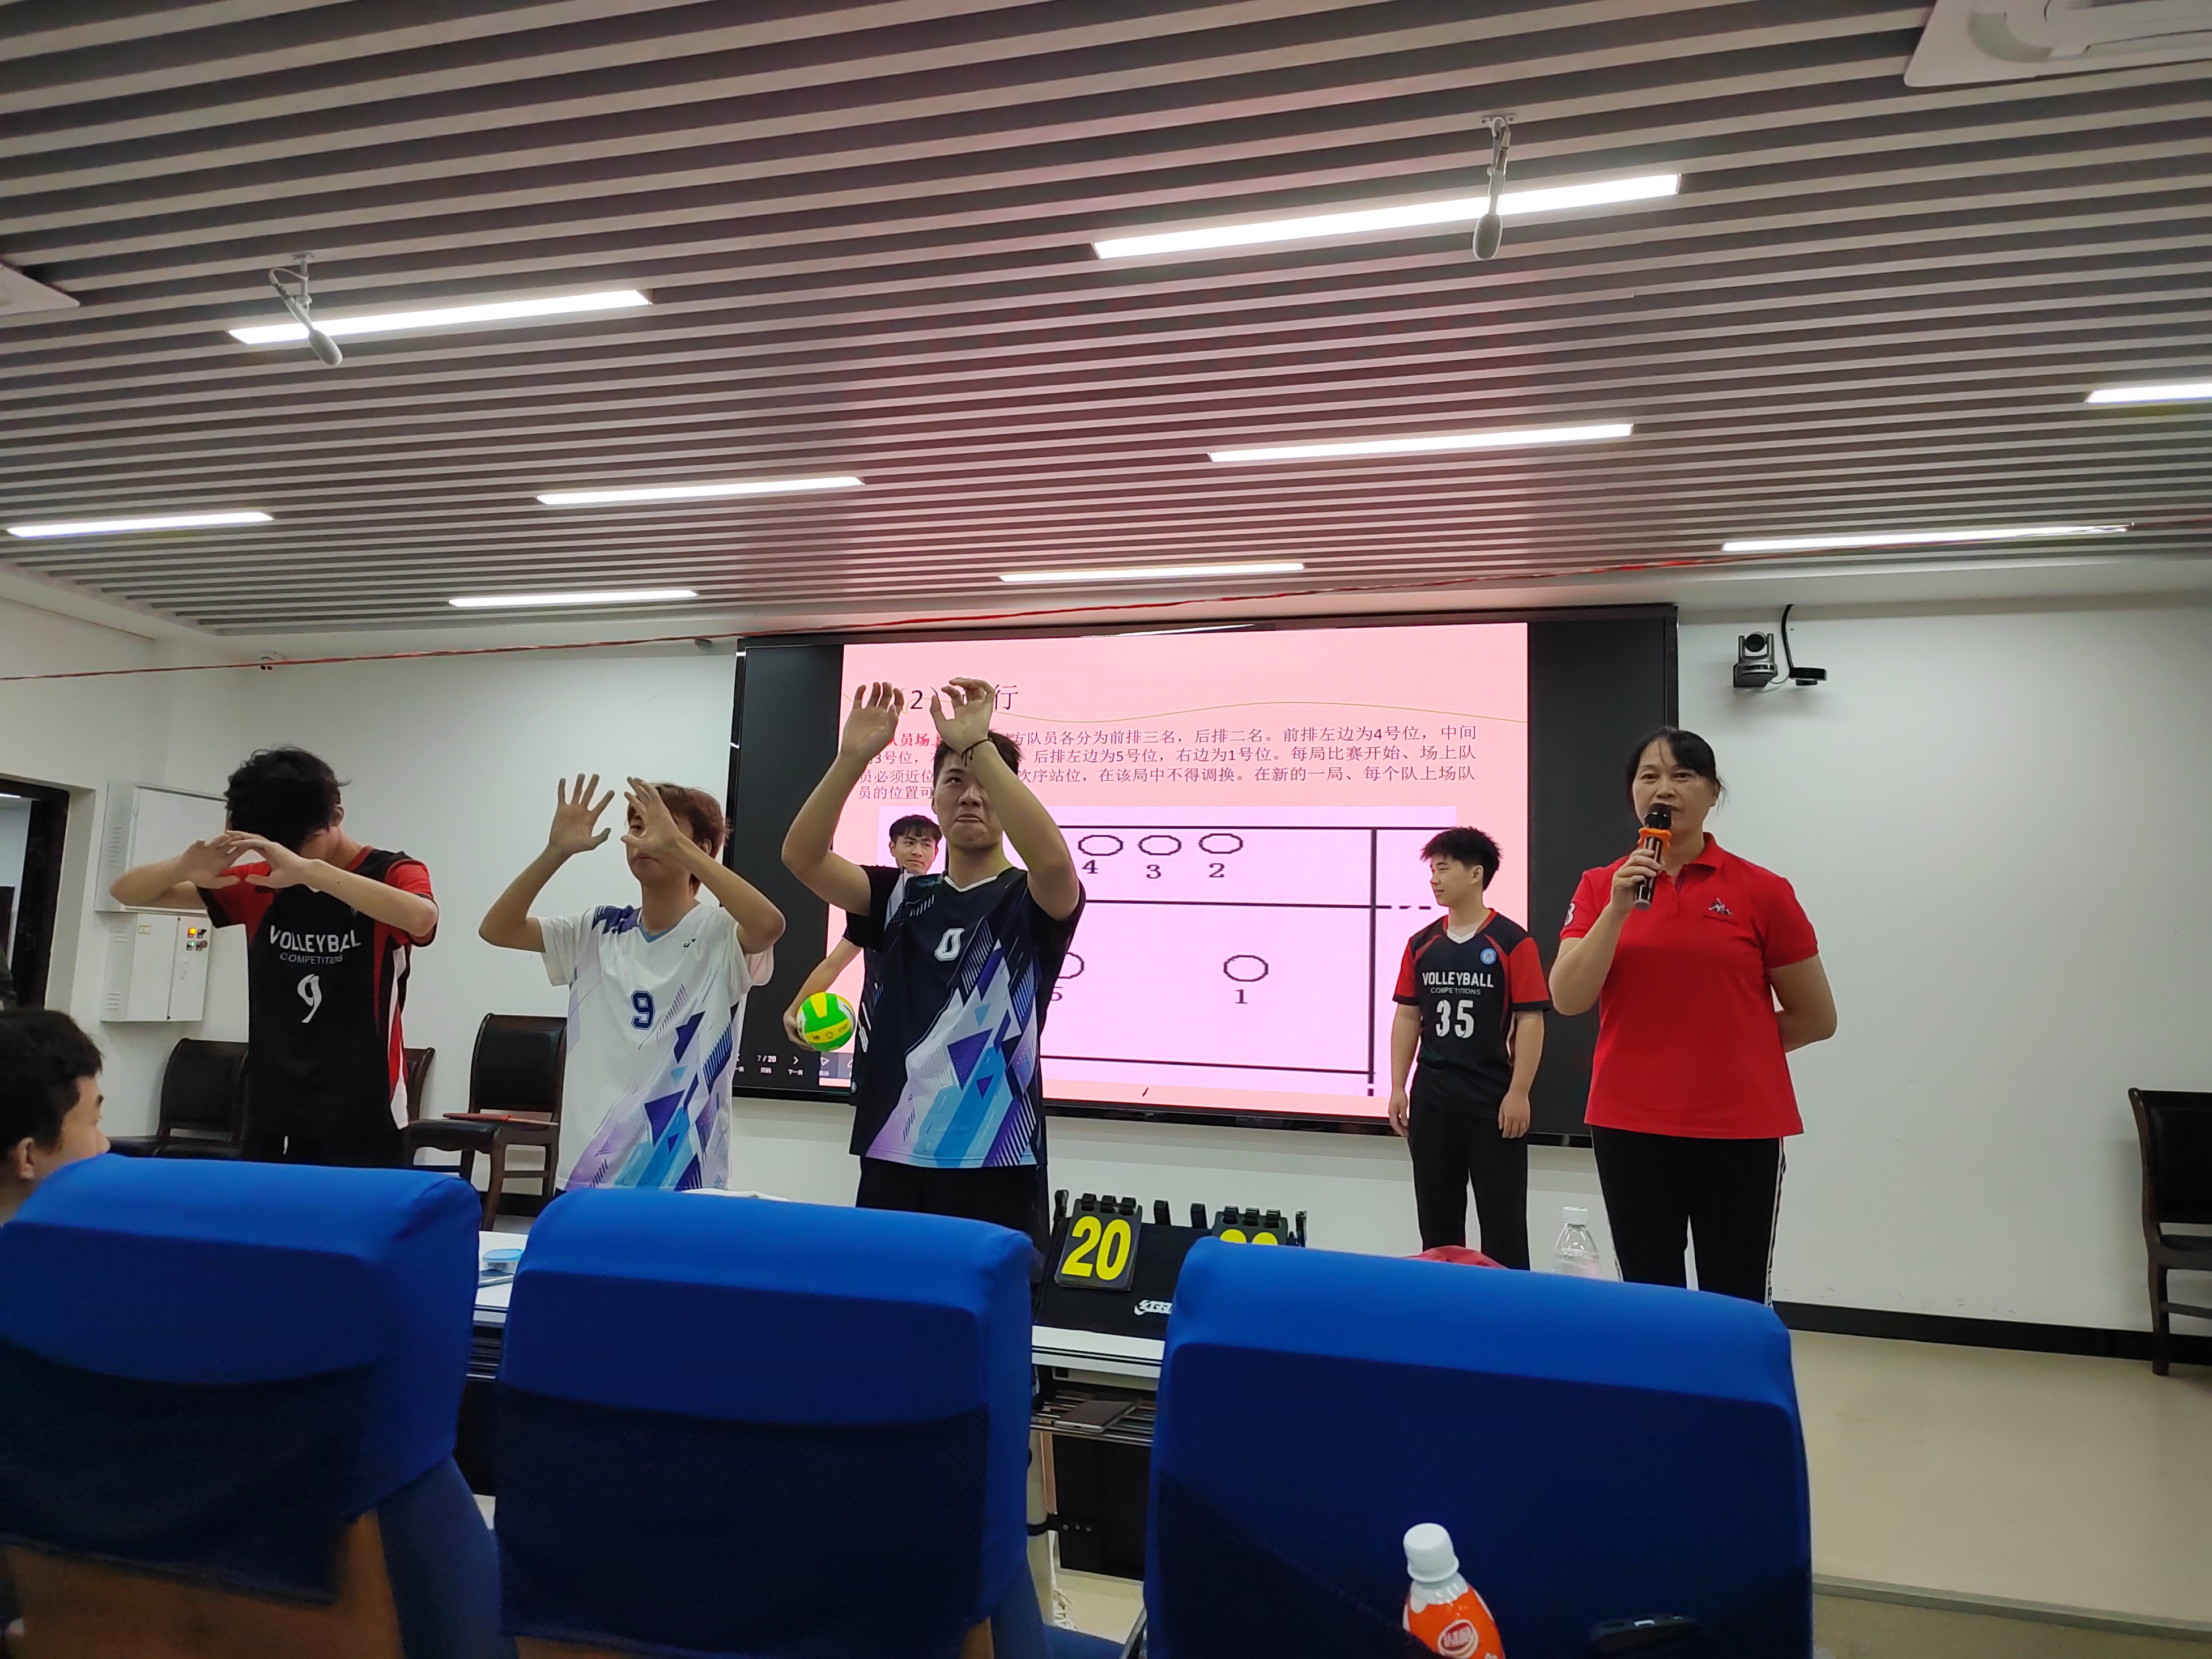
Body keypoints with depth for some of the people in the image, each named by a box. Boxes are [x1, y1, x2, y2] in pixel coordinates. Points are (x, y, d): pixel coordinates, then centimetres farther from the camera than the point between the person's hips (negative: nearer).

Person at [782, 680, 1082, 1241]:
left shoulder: (1032, 901, 0)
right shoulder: (902, 897, 11)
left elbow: (1053, 858, -25)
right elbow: (801, 855, -3)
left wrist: (978, 745, -26)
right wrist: (853, 756, -16)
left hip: (994, 1166, -3)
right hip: (892, 1158, 4)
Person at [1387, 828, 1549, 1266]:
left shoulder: (1512, 942, -7)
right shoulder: (1421, 944, 8)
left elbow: (1530, 1020, -9)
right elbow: (1407, 1017, 10)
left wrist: (1519, 1093, -13)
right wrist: (1398, 1088, 6)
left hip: (1493, 1097, -5)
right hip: (1432, 1096, 5)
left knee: (1502, 1215, 4)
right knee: (1436, 1214, 13)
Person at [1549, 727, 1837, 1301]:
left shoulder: (1762, 891, -2)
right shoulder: (1600, 887, 3)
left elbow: (1816, 1019, 6)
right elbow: (1566, 999, -10)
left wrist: (1730, 1046, 6)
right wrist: (1618, 910, -17)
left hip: (1739, 1127, -1)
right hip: (1630, 1124, 2)